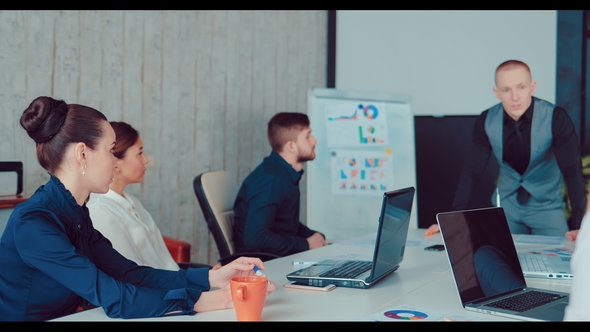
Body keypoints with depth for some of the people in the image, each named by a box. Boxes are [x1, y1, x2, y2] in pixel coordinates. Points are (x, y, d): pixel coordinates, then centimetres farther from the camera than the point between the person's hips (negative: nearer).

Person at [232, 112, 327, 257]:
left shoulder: (288, 174, 8)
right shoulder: (270, 179, -20)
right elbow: (256, 238, -28)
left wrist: (314, 236, 1)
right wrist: (306, 244, -18)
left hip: (284, 254, 9)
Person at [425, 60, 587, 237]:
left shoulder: (555, 118, -22)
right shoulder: (487, 121, -13)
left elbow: (573, 171, -22)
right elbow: (472, 170, -8)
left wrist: (579, 225, -31)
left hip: (547, 207, -2)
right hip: (506, 205, 2)